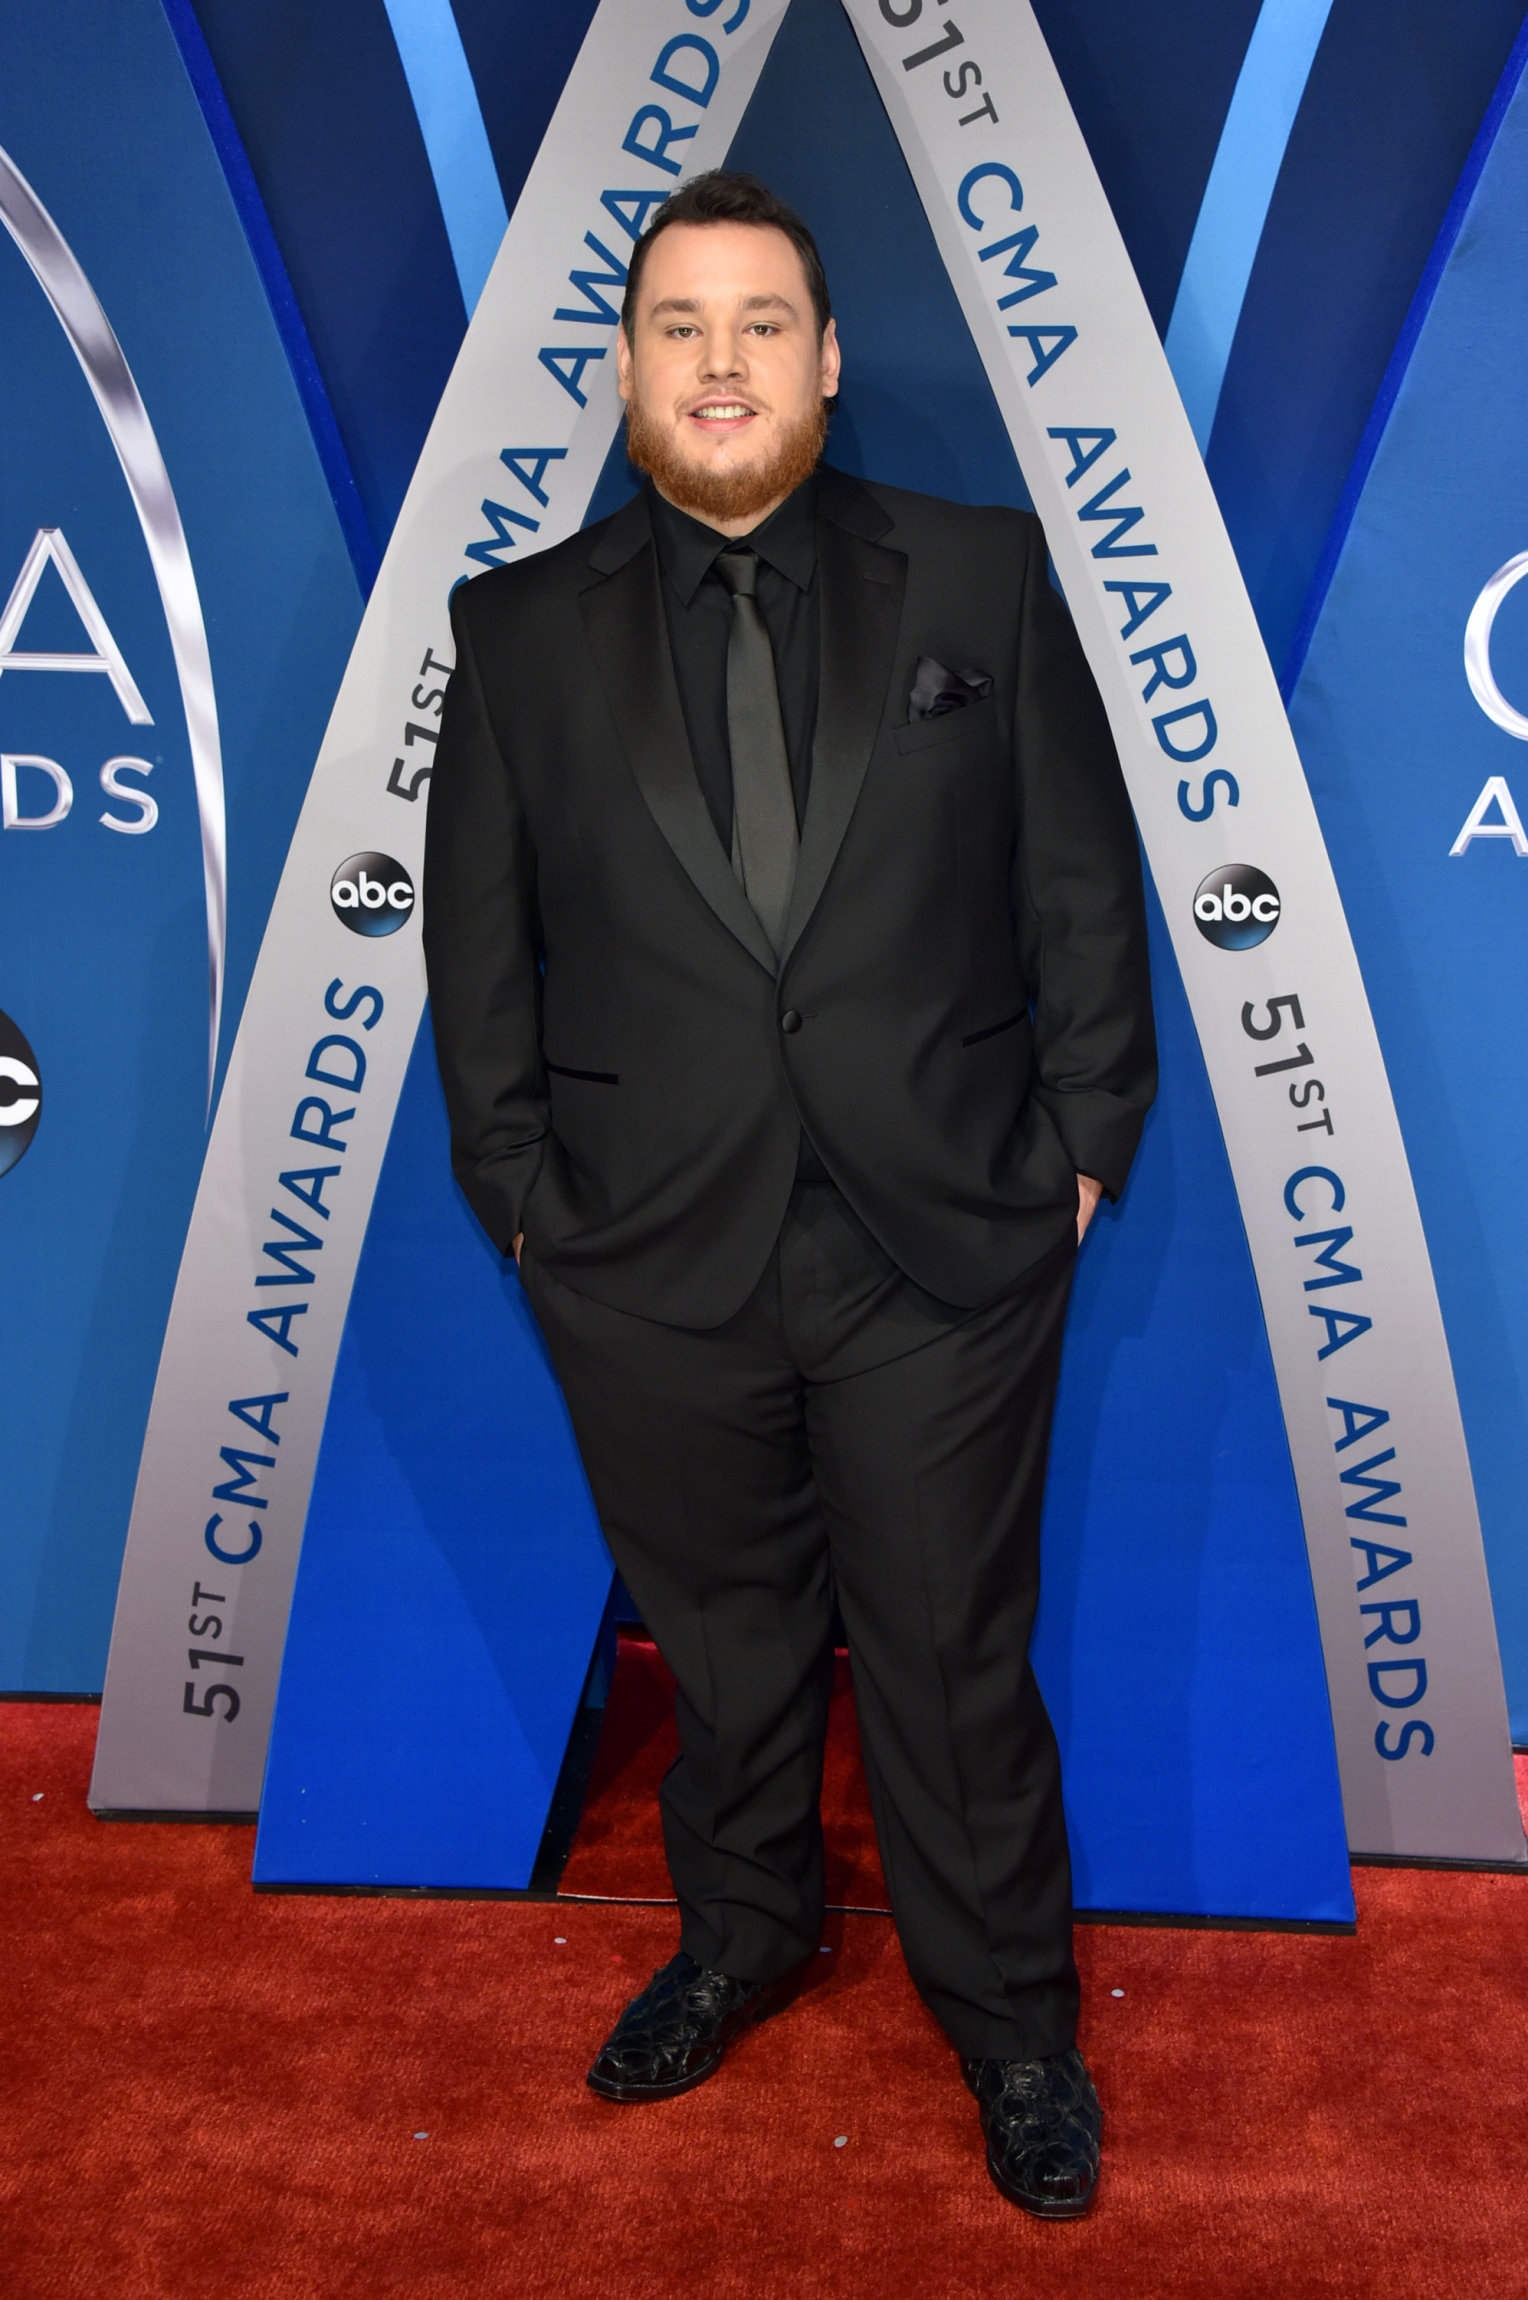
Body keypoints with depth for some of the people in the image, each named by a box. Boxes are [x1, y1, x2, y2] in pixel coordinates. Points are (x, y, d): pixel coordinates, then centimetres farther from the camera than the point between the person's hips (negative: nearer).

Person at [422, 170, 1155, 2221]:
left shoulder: (987, 582, 2)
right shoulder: (522, 628, 4)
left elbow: (1085, 891, 3)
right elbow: (477, 943, 5)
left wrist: (1084, 1144, -1)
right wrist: (519, 1189, 1)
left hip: (949, 1247, -1)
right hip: (653, 1269, 1)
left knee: (958, 1660, 12)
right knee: (722, 1640, 19)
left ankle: (1013, 2022, 36)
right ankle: (741, 1938, 46)